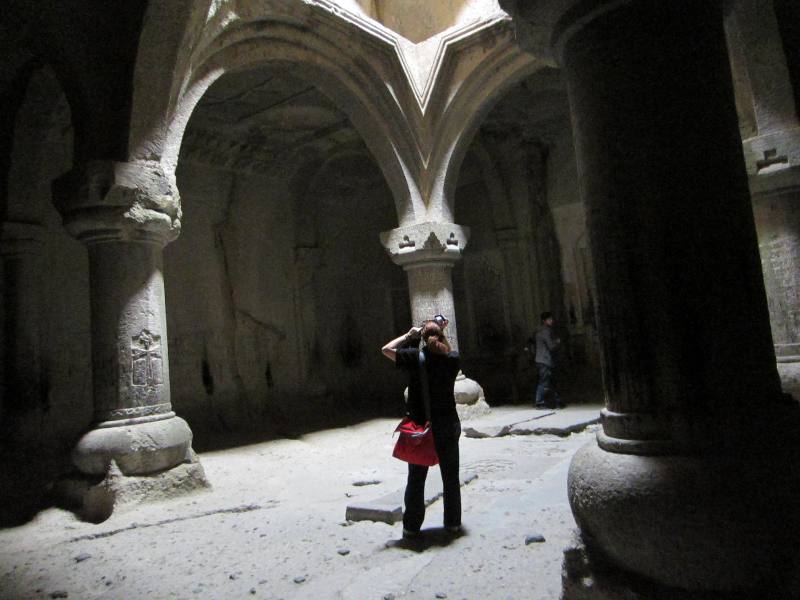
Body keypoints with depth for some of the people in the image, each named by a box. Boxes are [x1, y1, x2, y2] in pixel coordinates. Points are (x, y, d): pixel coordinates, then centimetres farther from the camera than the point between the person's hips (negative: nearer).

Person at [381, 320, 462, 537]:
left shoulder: (415, 357, -13)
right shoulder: (452, 359, -6)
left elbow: (386, 349, -3)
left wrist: (409, 335, 1)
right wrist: (441, 335, 11)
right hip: (448, 426, 2)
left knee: (416, 479, 10)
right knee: (451, 477, 16)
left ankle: (412, 526, 18)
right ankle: (453, 522, 25)